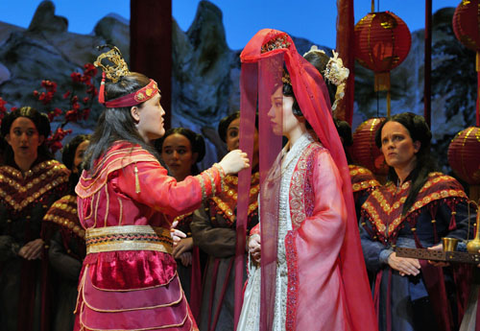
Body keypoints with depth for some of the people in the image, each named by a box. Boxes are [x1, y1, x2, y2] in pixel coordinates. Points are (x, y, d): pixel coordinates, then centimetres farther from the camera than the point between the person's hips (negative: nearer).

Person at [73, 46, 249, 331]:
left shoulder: (102, 156, 17)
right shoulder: (133, 159, -13)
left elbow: (88, 217, 24)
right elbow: (176, 198, -28)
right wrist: (222, 168, -16)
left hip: (103, 273, 9)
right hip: (138, 278, -9)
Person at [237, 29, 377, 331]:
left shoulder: (319, 158, -9)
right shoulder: (280, 159, 16)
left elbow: (333, 218, -17)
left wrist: (281, 246, -14)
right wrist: (257, 238, 1)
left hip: (303, 275, -7)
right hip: (271, 276, 7)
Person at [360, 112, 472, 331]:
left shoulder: (441, 187, 2)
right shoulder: (377, 198, 18)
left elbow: (464, 231, -9)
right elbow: (361, 242, 9)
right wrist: (389, 257, -12)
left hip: (425, 293, -5)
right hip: (387, 295, 5)